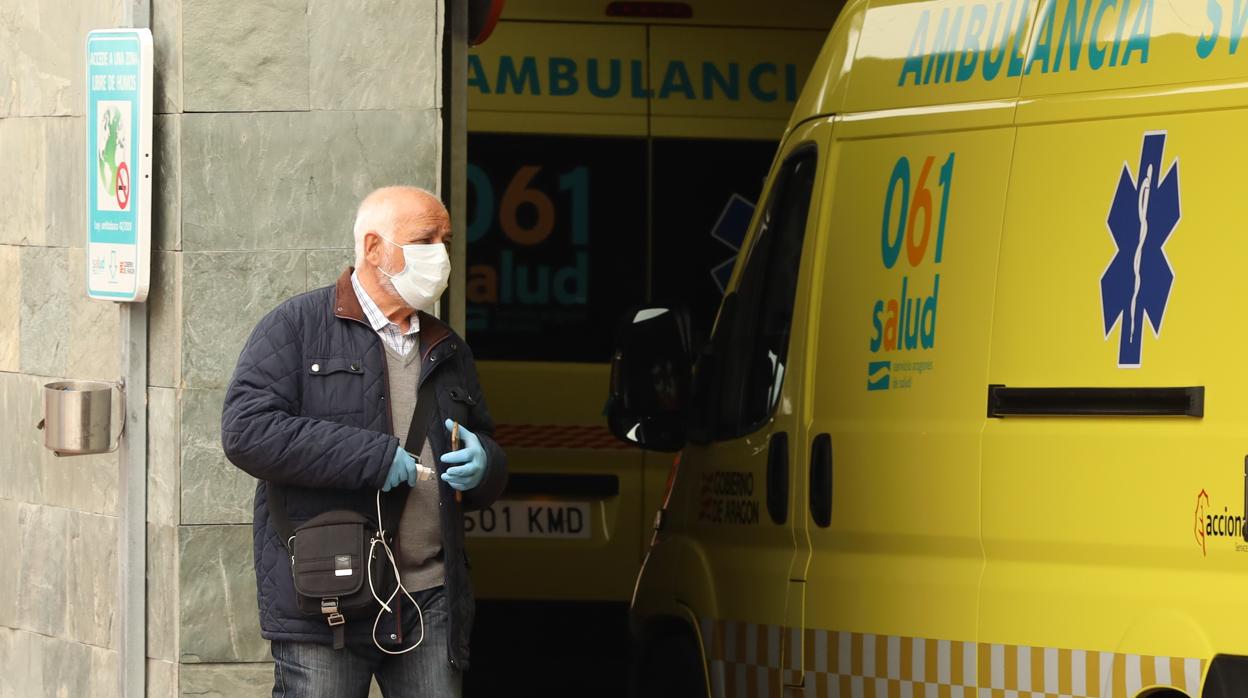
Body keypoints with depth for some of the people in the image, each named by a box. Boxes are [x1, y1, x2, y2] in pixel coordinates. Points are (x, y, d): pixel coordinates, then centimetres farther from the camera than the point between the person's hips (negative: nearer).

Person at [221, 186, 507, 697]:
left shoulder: (448, 352, 20)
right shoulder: (297, 327, 1)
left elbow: (489, 468, 29)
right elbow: (247, 430, -13)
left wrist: (482, 465, 1)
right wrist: (376, 457, -15)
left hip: (431, 599, 5)